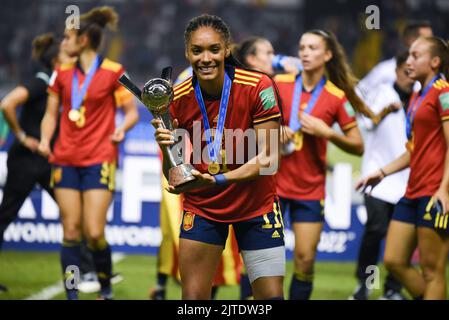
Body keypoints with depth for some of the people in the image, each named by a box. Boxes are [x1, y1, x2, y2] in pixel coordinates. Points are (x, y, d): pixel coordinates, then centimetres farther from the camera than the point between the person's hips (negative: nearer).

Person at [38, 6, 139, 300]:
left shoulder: (113, 72, -4)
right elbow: (51, 114, 15)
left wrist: (121, 129, -19)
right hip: (65, 160, 4)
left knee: (94, 233, -9)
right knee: (71, 232, 0)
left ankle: (106, 289, 12)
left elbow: (132, 112, 1)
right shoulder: (62, 74, 10)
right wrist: (45, 140, -3)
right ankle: (72, 295, 4)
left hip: (100, 161, -4)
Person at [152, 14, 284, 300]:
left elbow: (268, 159, -20)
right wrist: (166, 147, -29)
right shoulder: (178, 99, -12)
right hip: (201, 207, 1)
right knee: (193, 298, -3)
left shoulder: (259, 88, -20)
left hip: (256, 205, -1)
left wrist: (217, 180, -33)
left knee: (271, 296, -3)